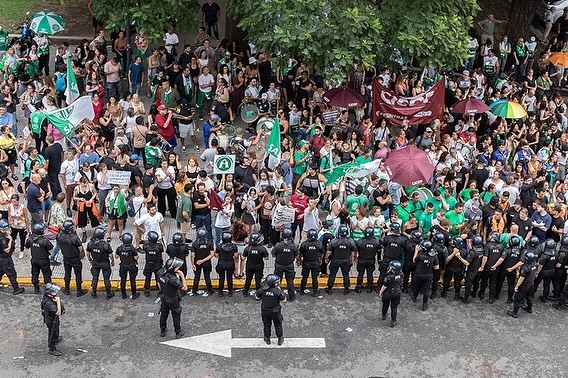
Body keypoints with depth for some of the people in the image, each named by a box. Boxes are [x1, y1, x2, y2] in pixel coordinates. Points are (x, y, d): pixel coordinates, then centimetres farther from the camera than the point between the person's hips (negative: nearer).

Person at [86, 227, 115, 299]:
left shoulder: (90, 243, -18)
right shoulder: (106, 245, -30)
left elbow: (88, 253, -4)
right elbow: (111, 255, -20)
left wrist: (90, 260, 16)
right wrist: (112, 262, 1)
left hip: (95, 263, 3)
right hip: (105, 263, -3)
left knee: (95, 278, 20)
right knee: (106, 278, 14)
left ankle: (94, 293, 34)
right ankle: (108, 293, 28)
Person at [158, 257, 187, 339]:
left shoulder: (161, 272, -16)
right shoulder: (173, 279, -38)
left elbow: (159, 283, 3)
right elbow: (185, 288, -29)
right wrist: (182, 276, -28)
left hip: (164, 298, 6)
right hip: (173, 300, -6)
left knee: (163, 314, 24)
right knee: (176, 316, 16)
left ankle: (162, 331, 42)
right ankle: (178, 333, 33)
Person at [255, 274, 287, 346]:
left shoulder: (262, 289, -20)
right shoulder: (277, 291, -29)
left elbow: (257, 297, -4)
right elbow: (284, 300, -17)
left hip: (265, 311, 2)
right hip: (275, 312, -2)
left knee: (267, 325, 23)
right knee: (278, 325, 20)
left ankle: (267, 339, 37)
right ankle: (280, 339, 33)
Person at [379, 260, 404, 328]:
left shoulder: (389, 277, -32)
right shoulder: (401, 275, -20)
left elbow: (384, 286, -19)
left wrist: (380, 292, -5)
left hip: (387, 294, -3)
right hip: (397, 294, 3)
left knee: (385, 306, 24)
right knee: (394, 307, 16)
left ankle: (384, 316, 47)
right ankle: (393, 321, 23)